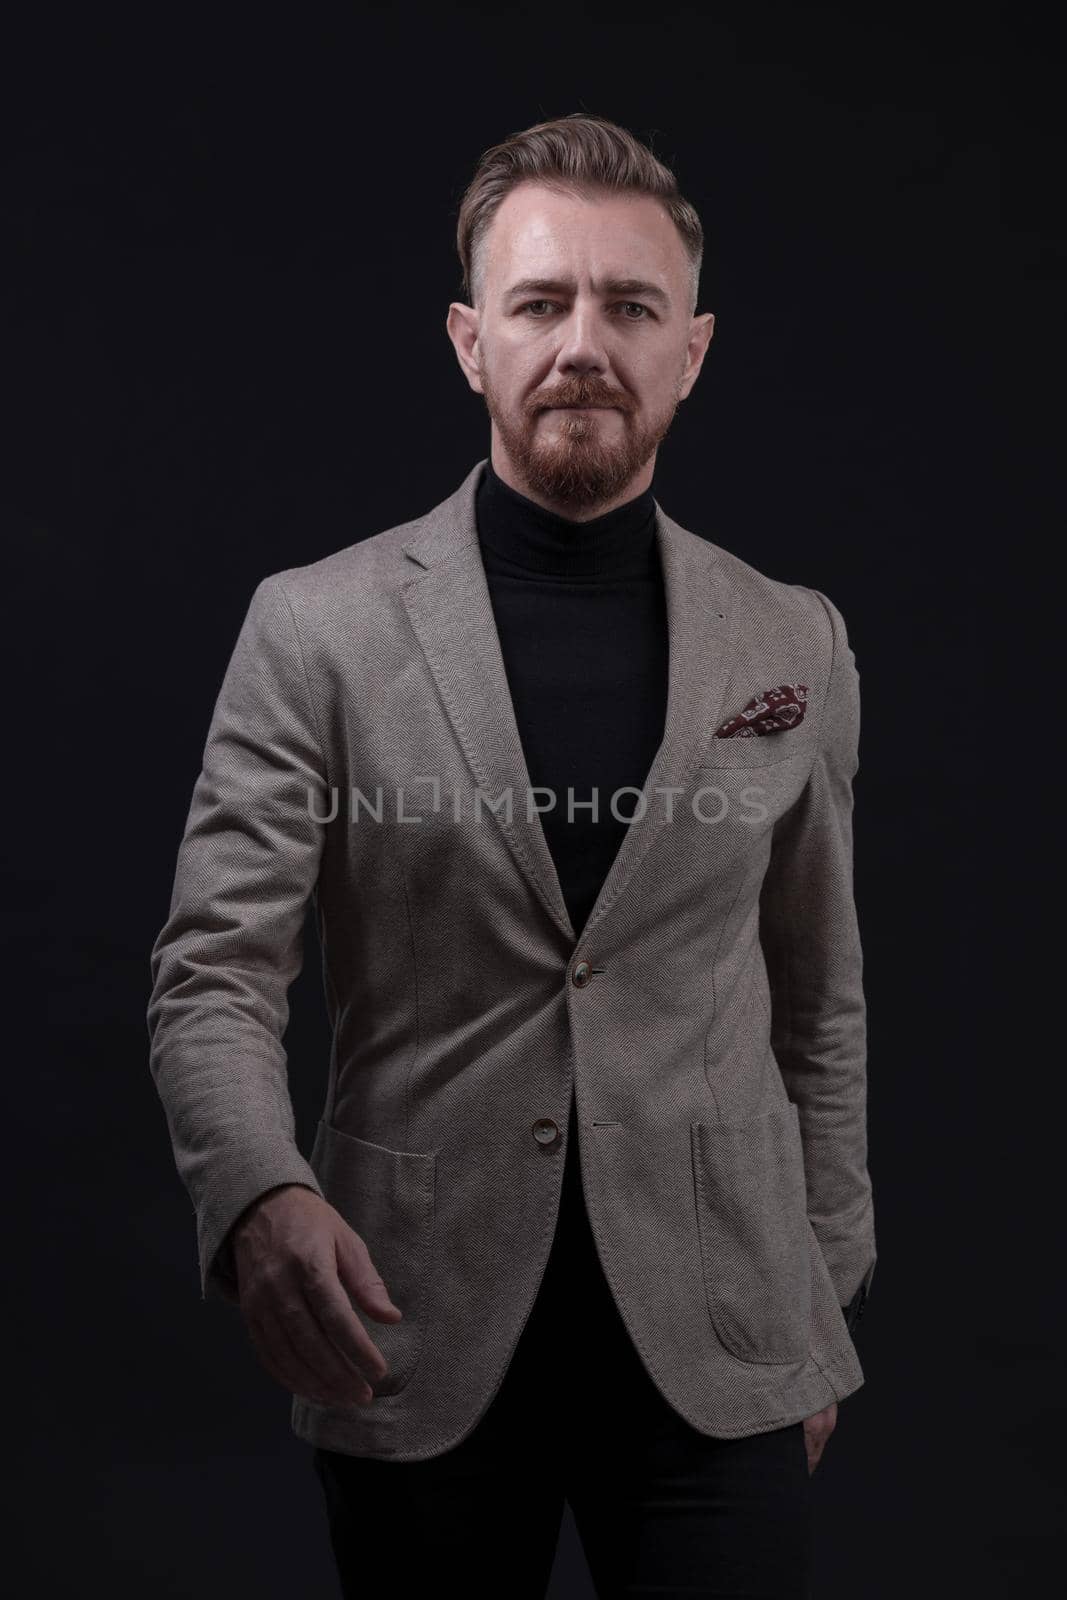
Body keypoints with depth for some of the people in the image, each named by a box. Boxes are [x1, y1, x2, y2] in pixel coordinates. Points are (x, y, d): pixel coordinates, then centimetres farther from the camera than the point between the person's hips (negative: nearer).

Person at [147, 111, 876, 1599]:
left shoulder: (795, 645, 4)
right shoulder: (318, 628, -4)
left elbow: (818, 1005, 11)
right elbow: (212, 978, -7)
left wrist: (824, 1314, 13)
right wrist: (261, 1198, -26)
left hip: (712, 1346, 1)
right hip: (416, 1333, -1)